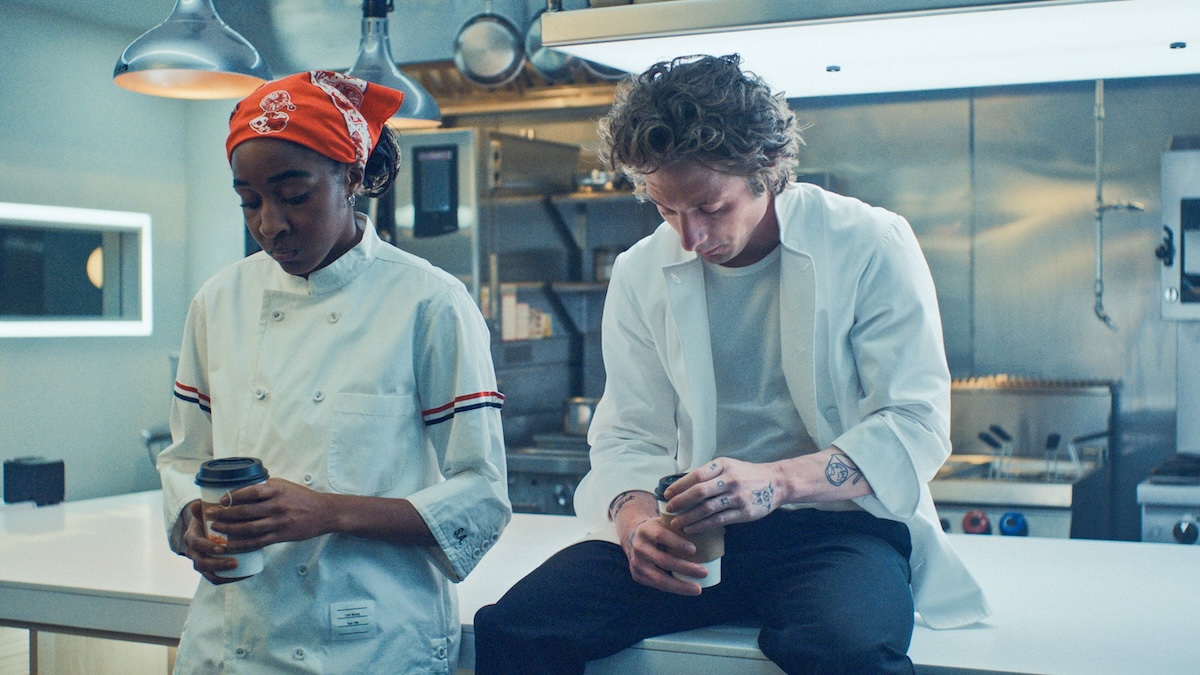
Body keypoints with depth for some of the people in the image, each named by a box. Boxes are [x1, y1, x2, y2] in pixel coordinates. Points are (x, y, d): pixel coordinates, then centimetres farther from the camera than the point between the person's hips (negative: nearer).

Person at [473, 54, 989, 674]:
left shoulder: (872, 246, -5)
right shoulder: (640, 274, 7)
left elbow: (918, 426, -9)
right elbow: (627, 436, 9)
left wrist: (776, 480, -25)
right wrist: (634, 516, -15)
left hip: (839, 523, -3)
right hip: (695, 529, 4)